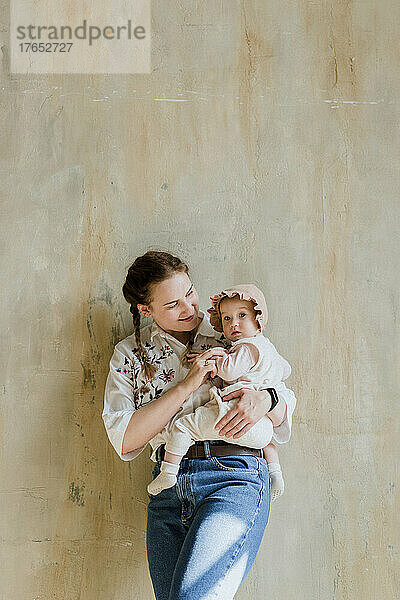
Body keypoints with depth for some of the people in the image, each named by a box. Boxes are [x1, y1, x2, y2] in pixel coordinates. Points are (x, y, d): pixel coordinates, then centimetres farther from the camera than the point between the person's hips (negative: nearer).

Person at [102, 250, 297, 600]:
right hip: (168, 489, 3)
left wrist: (263, 401, -12)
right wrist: (186, 386, -9)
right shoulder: (130, 354, 11)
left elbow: (284, 405, 13)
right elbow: (125, 440, -1)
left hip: (234, 478, -3)